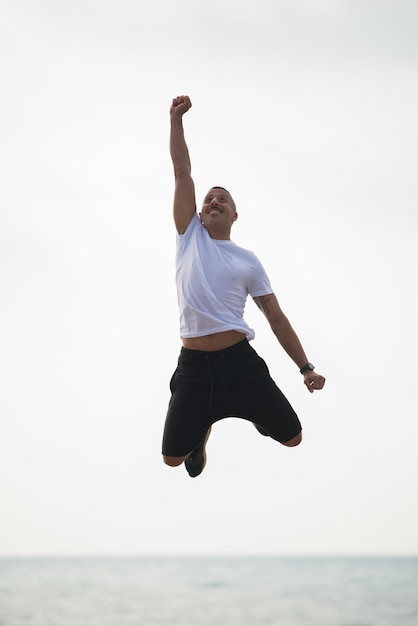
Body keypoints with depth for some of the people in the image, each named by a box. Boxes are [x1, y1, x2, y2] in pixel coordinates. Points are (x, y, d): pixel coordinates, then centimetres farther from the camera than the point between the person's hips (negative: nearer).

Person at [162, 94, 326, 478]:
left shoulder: (248, 261, 11)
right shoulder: (190, 237, 11)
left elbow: (277, 318, 10)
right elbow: (182, 172, 8)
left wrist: (306, 367, 3)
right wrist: (177, 119, 8)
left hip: (240, 362, 0)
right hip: (193, 366, 0)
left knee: (292, 438, 1)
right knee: (172, 458, -1)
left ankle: (255, 412, 37)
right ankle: (203, 429, 36)